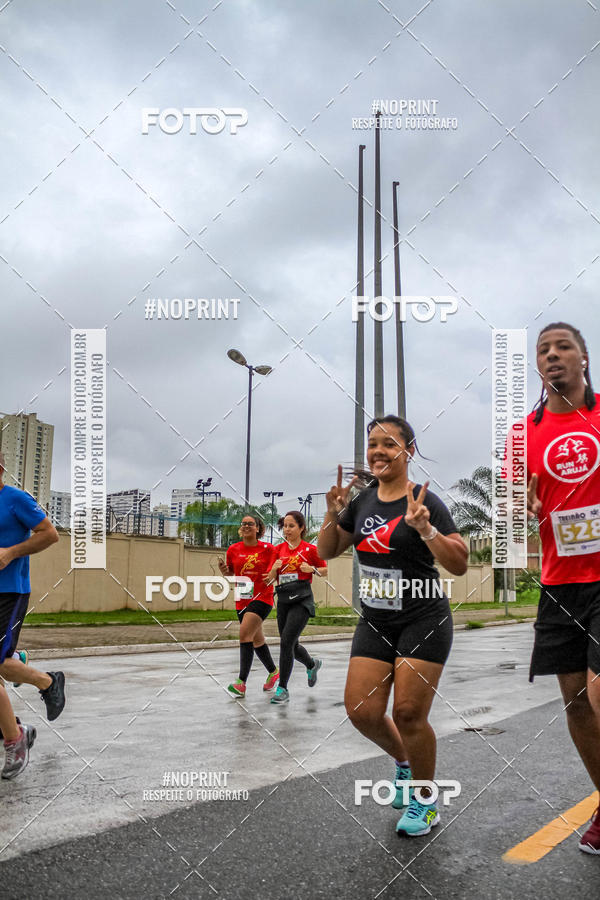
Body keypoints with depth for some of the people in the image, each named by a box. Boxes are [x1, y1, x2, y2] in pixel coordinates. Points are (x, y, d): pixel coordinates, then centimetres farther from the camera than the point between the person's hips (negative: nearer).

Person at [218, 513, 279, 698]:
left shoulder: (268, 549, -4)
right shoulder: (233, 550, 5)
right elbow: (229, 573, 16)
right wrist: (223, 570, -6)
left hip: (262, 597, -5)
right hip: (242, 600, 5)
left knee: (245, 633, -21)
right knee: (257, 640, 15)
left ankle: (241, 682, -21)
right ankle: (273, 671, 39)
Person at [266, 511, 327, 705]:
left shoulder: (310, 549, -2)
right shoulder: (279, 549, 9)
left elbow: (326, 570, 8)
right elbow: (270, 579, 10)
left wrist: (312, 569, -10)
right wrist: (275, 568, -10)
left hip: (302, 599, -5)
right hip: (283, 599, 5)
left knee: (286, 641, -17)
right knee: (292, 645, 14)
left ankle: (283, 689, -9)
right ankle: (312, 664, 46)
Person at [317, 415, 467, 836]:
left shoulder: (425, 502, -12)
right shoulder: (363, 500, 6)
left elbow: (460, 565, -16)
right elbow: (326, 552, 12)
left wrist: (425, 528, -29)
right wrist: (334, 513, -5)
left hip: (423, 620, -5)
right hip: (375, 621, 6)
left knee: (408, 714, -6)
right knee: (362, 711, 1)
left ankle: (426, 801, 18)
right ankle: (405, 762, 32)